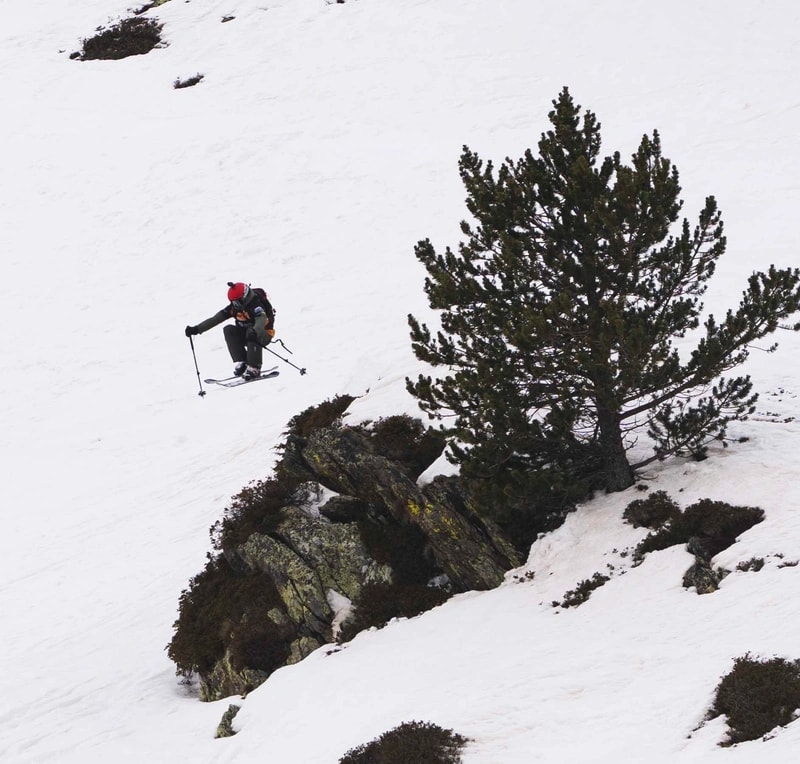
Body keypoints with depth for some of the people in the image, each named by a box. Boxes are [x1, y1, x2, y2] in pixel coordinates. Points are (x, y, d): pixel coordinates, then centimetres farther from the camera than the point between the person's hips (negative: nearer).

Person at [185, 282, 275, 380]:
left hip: (264, 335, -6)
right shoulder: (234, 307, -6)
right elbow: (216, 319, -9)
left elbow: (261, 320, -45)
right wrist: (197, 329, -18)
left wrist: (254, 331, -66)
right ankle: (240, 363, -19)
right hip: (244, 334, 6)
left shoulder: (256, 305, -25)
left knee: (251, 333, -38)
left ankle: (254, 368, -31)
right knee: (228, 330, -19)